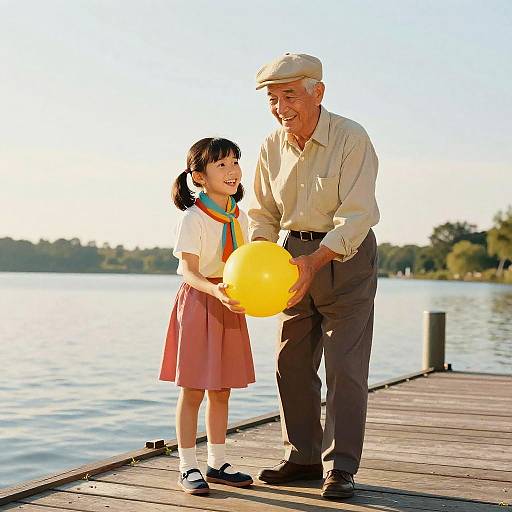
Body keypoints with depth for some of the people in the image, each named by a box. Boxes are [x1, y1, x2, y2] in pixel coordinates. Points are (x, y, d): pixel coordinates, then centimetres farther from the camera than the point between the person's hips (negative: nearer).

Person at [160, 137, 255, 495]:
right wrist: (216, 291, -38)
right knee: (193, 391, 0)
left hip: (230, 305, 7)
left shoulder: (239, 217, 7)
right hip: (198, 303, -6)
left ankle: (218, 464, 22)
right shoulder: (195, 218, -14)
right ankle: (188, 467, 9)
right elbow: (189, 271, -22)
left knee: (221, 391, 12)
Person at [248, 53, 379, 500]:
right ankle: (303, 457, 19)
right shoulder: (272, 147, 0)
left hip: (345, 256, -6)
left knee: (345, 365, -7)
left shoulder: (352, 138, -18)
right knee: (292, 362, 7)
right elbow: (263, 214, 8)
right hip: (296, 254, 6)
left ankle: (340, 466, 2)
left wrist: (315, 261, -34)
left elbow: (357, 215, -24)